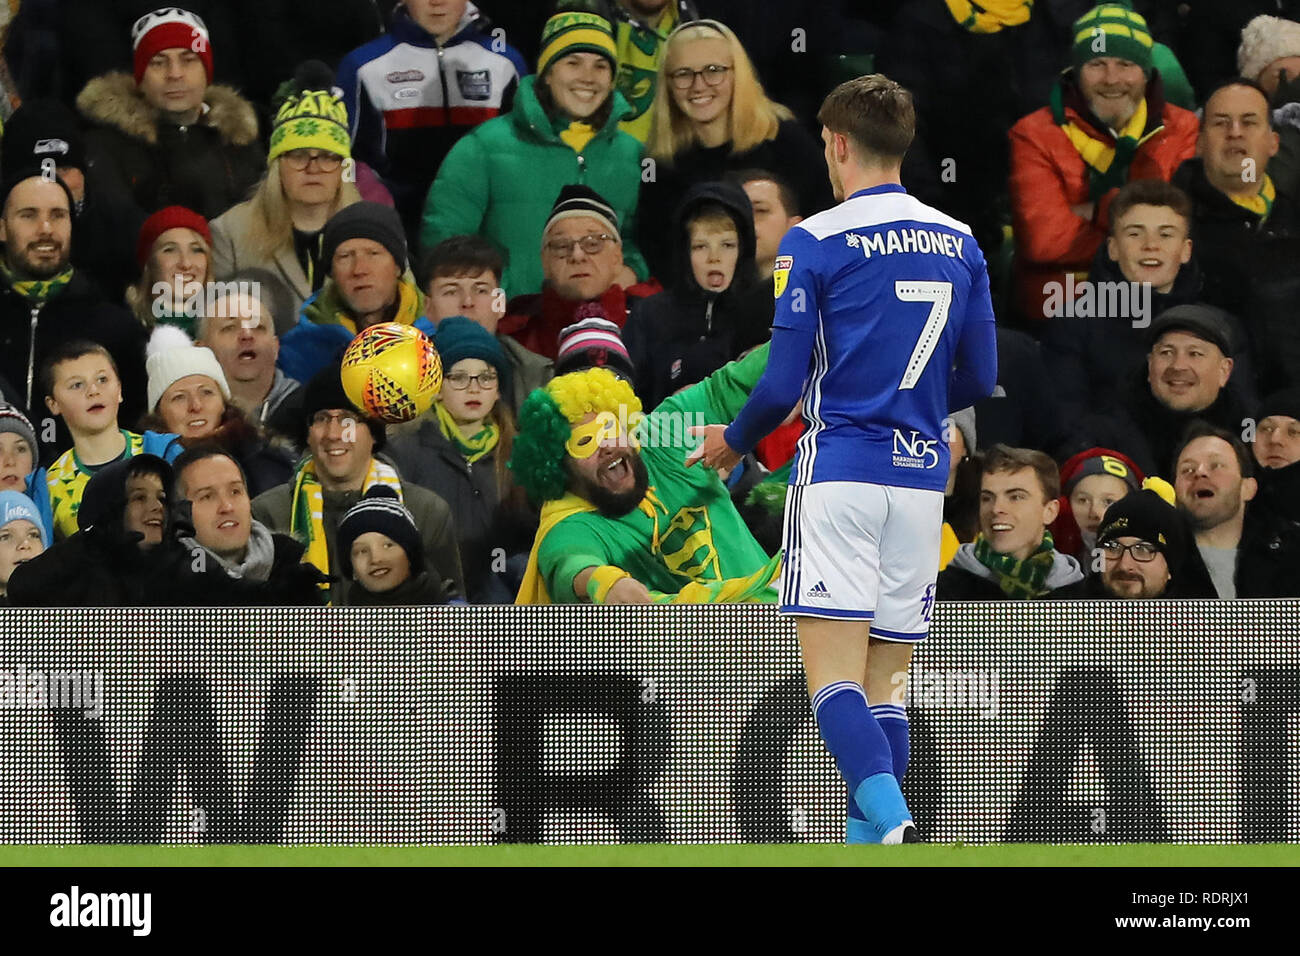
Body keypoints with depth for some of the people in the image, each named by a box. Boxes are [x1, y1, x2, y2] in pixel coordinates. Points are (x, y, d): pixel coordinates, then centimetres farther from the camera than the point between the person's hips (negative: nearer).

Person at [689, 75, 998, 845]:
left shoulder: (816, 242, -6)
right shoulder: (959, 243, 9)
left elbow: (785, 383, -7)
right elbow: (979, 380, 13)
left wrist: (734, 443, 12)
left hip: (839, 470, -5)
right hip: (921, 474, 5)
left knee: (833, 678, -10)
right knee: (884, 685, 8)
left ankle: (892, 822, -31)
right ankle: (868, 839, 5)